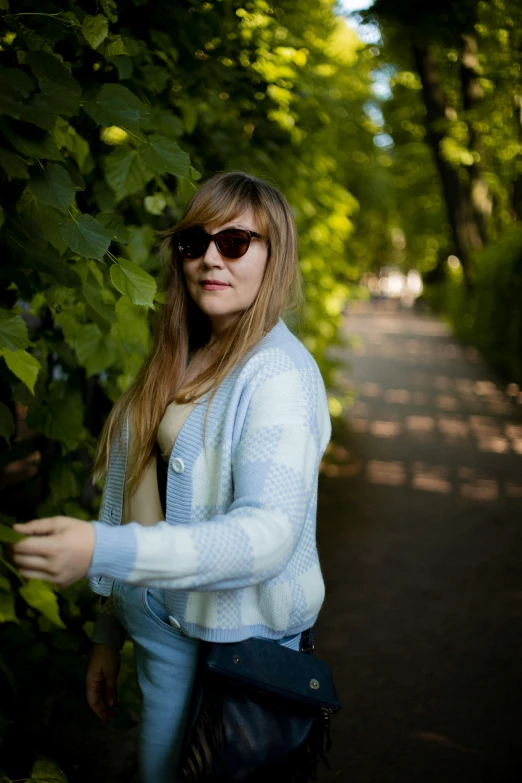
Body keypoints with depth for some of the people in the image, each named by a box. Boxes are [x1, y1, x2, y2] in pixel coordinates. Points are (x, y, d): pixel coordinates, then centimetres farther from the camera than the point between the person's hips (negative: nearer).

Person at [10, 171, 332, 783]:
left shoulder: (278, 373, -18)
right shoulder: (181, 362, 7)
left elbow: (269, 532, -29)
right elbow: (143, 500, 11)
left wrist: (104, 550, -38)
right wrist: (107, 634, 14)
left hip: (232, 643, -6)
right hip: (159, 628, 7)